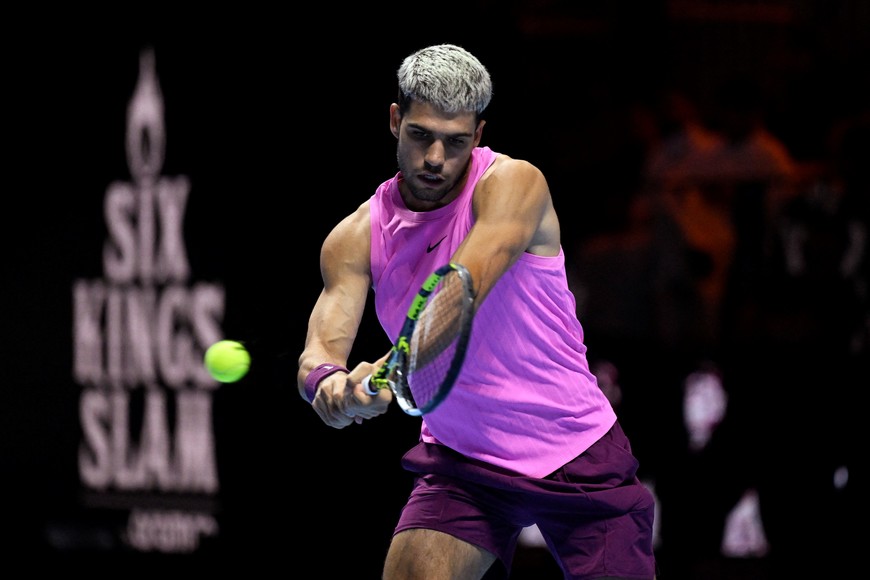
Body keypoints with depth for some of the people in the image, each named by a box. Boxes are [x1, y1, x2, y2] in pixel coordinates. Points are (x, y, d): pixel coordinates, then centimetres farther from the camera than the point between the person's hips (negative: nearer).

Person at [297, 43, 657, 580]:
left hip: (576, 454, -2)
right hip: (462, 464, 2)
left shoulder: (513, 184, -15)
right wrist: (327, 379, -39)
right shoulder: (356, 238, -3)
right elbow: (321, 347, -13)